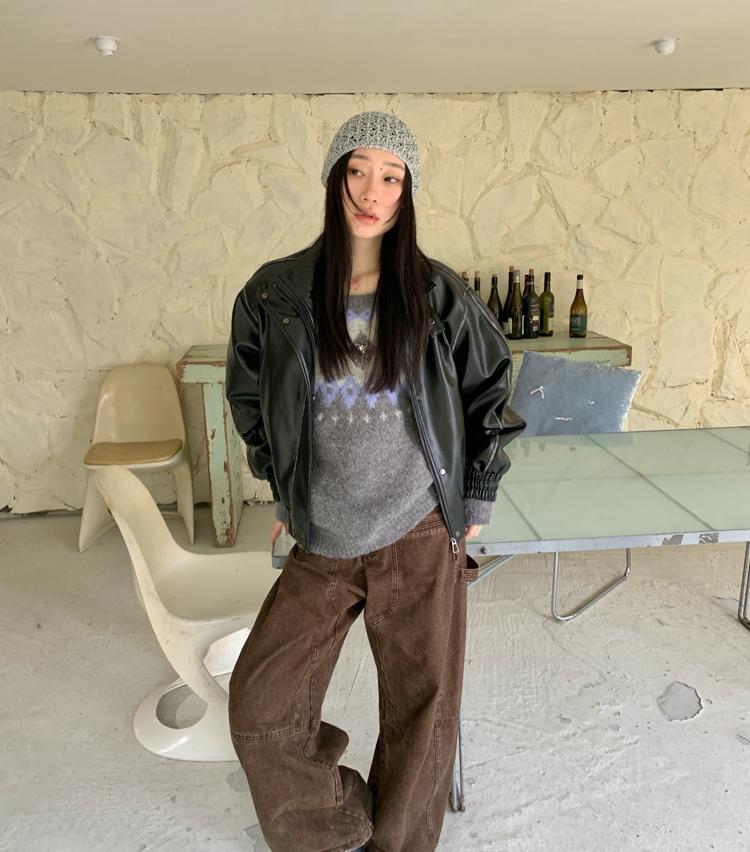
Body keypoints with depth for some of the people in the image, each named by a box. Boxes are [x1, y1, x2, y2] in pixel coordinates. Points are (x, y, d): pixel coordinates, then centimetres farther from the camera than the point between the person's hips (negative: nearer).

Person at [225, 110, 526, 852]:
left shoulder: (438, 296, -3)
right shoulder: (275, 294, -2)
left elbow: (489, 391, 8)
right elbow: (249, 400, 13)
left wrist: (476, 500, 5)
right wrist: (283, 492, 12)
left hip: (421, 536, -1)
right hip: (321, 544, 2)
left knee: (422, 707, 11)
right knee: (260, 707, 3)